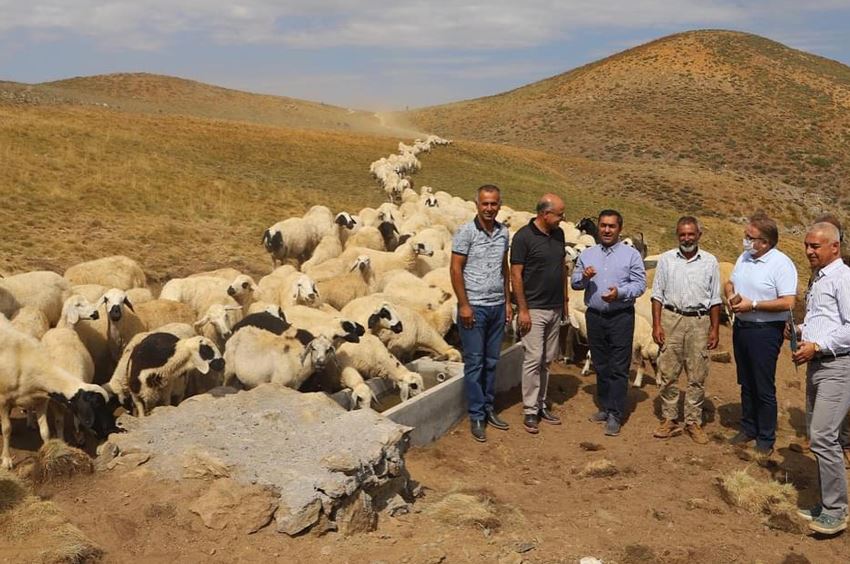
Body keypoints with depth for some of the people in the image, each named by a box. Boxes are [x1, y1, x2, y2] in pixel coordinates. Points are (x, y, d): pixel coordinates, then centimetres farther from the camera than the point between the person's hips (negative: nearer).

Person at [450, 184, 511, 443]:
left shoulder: (503, 232, 8)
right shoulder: (466, 232, -9)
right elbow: (455, 269, -10)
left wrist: (508, 301, 12)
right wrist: (464, 305, -13)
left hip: (497, 306, 5)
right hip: (474, 307, -5)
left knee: (492, 361, 12)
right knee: (474, 363, 0)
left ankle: (488, 409, 23)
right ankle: (476, 416, 8)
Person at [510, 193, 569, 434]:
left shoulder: (558, 234, 8)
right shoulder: (523, 236, -13)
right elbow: (516, 274, -13)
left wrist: (565, 300, 14)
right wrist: (522, 310, -15)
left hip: (555, 309, 7)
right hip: (534, 309, -7)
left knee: (547, 360, 11)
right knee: (533, 359, -5)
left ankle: (541, 405, 21)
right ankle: (530, 411, 2)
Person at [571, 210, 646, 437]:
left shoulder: (631, 255, 1)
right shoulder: (587, 254, 11)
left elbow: (640, 284, -5)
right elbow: (574, 282, 10)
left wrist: (620, 293, -22)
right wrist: (584, 277, -12)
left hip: (621, 317, -4)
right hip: (594, 316, 4)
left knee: (619, 368, -4)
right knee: (601, 366, 11)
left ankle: (615, 415, -2)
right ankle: (605, 407, 22)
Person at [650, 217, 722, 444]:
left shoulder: (710, 262, 5)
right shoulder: (666, 259, 5)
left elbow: (715, 300, 7)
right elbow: (657, 295, 5)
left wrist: (715, 329, 3)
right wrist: (656, 325, -3)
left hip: (699, 322, 0)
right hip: (672, 319, 0)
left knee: (697, 377, 4)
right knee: (668, 374, 2)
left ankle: (694, 422, 13)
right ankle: (669, 420, 12)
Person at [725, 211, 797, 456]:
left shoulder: (781, 264, -16)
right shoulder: (744, 258, 7)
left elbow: (788, 302, -22)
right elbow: (730, 283, 20)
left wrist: (753, 305, -21)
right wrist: (731, 296, -3)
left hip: (765, 331, -7)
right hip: (741, 327, 7)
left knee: (764, 388, 1)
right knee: (746, 383, 17)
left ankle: (766, 438, 13)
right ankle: (748, 429, 29)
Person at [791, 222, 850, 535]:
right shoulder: (817, 278, 17)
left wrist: (816, 346, -18)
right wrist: (800, 330, 10)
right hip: (815, 365, 10)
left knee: (823, 436, -13)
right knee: (819, 436, 12)